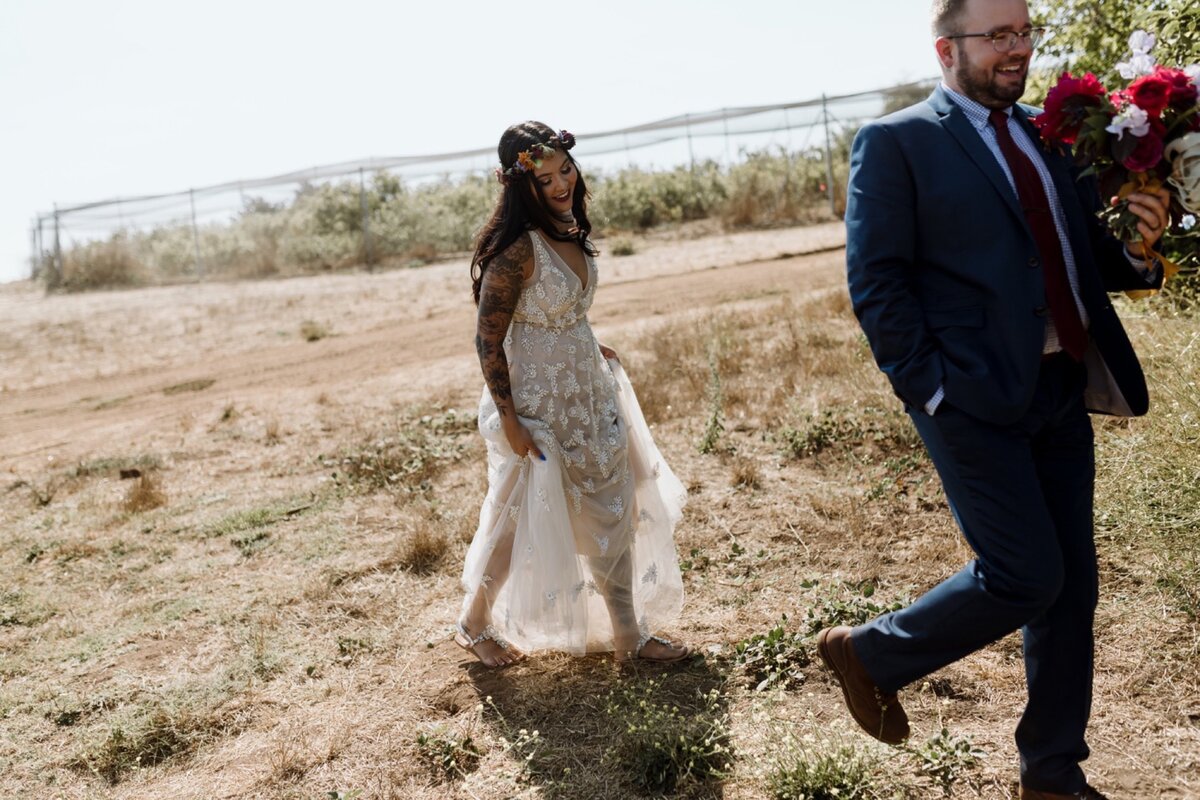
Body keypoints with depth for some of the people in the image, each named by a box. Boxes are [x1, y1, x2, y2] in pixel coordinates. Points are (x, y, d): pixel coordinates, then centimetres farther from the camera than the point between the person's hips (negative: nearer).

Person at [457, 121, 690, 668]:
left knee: (612, 509, 13)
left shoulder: (569, 229, 1)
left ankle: (628, 633, 27)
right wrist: (509, 420, -19)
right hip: (536, 399, -8)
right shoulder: (517, 248, -23)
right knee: (521, 518, 8)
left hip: (587, 390, 8)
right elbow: (488, 339, -20)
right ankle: (475, 624, 31)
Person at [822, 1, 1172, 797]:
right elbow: (876, 282, -10)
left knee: (1073, 585, 11)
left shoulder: (1050, 135, 15)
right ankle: (869, 654, 18)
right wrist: (929, 391, -15)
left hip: (1063, 391, 7)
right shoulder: (896, 143, -5)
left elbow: (1084, 260, 18)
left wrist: (1135, 246, -4)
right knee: (1025, 577, -7)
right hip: (977, 400, -7)